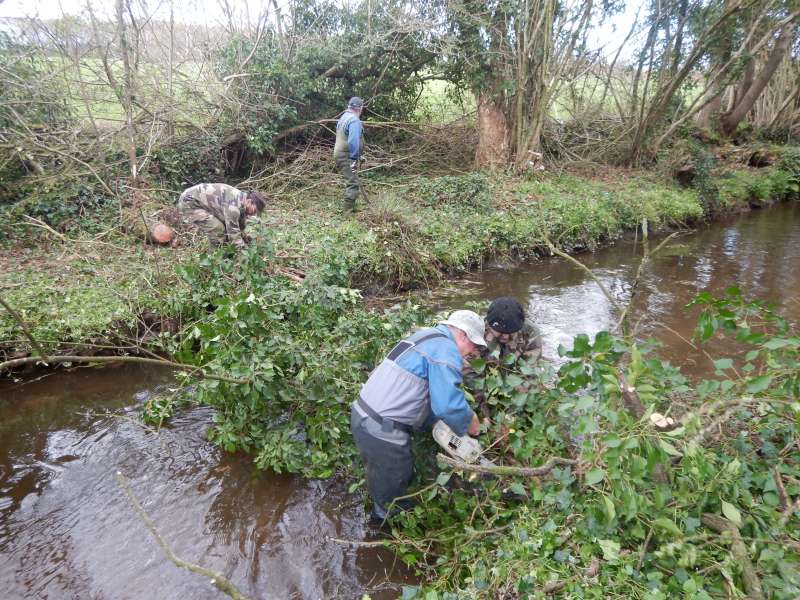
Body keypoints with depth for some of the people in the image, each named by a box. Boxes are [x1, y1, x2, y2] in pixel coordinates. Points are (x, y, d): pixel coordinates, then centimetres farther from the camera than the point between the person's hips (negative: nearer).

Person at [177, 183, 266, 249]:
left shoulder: (241, 203, 2)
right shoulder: (234, 204, -29)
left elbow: (239, 229, 15)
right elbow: (233, 232, -27)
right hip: (188, 203, -10)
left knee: (225, 227, 9)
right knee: (218, 230, -19)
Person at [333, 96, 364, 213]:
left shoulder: (344, 117, 15)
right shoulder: (354, 120, -16)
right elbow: (353, 141, -26)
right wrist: (354, 159, -23)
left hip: (339, 154, 10)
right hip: (347, 156, -10)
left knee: (350, 181, 18)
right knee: (353, 183, -10)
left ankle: (349, 208, 26)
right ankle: (349, 211, -11)